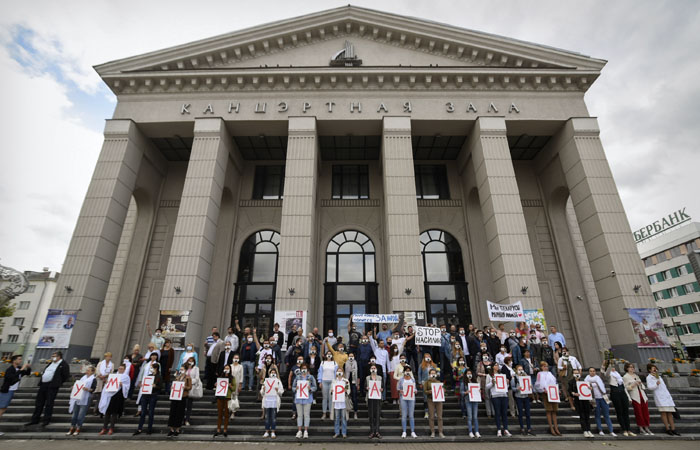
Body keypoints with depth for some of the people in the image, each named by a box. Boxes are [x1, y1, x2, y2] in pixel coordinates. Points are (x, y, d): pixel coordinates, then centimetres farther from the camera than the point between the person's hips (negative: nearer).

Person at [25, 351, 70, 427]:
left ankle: (46, 420, 5)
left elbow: (66, 376, -9)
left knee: (49, 403, -4)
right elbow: (44, 372, 26)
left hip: (52, 386, -8)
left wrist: (58, 383, -4)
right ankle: (35, 420, 23)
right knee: (39, 403, 12)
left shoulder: (64, 364, -8)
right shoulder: (50, 363, 17)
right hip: (43, 385, 8)